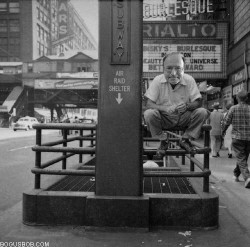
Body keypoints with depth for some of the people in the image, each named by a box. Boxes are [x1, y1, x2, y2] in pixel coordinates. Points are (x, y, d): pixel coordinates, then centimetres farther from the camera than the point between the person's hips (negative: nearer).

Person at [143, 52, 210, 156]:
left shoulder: (189, 80, -10)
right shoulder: (157, 80, -14)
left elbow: (198, 102, -10)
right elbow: (148, 104, -18)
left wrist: (187, 106, -33)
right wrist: (165, 108, -36)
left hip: (184, 118, 2)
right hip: (164, 118, -1)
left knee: (202, 112, -23)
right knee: (149, 113, -31)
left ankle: (186, 140, 1)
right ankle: (163, 141, -3)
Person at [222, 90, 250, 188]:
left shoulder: (233, 108, -7)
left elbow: (226, 122, -2)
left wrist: (223, 131, 15)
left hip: (237, 137, -3)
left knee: (241, 159, 0)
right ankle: (236, 174, 37)